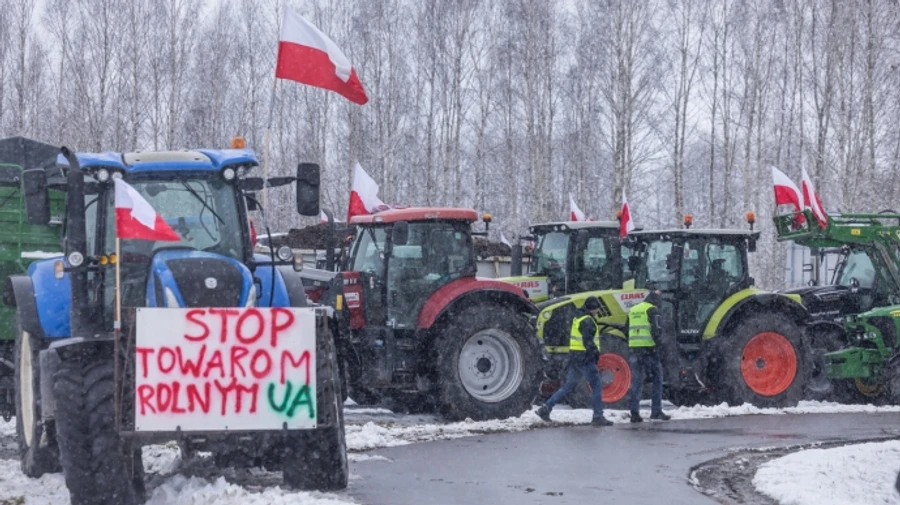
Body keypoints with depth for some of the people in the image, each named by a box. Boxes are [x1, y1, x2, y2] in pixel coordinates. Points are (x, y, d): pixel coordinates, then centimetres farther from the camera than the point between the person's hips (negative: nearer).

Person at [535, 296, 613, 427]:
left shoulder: (578, 318, 18)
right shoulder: (587, 321, -14)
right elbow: (587, 341, -24)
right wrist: (595, 351, -18)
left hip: (575, 357, 10)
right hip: (585, 358, -10)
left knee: (568, 386, 14)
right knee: (597, 387, -5)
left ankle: (546, 408, 12)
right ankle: (598, 417, -6)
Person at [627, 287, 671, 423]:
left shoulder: (633, 310, 17)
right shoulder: (652, 310, -4)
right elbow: (656, 329, -13)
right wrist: (656, 339, 5)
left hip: (633, 349, 6)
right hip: (649, 348, -6)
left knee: (636, 381, 7)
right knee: (657, 379, 7)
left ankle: (635, 412, 0)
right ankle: (656, 411, 5)